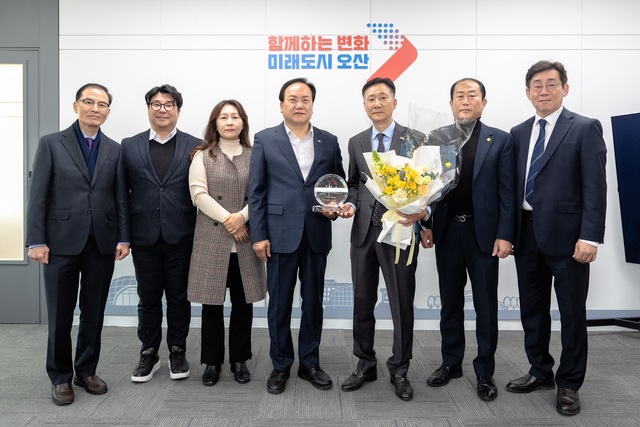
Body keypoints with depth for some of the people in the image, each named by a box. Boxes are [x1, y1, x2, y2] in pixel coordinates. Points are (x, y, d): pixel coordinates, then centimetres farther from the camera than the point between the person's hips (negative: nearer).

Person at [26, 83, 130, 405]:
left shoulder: (115, 150, 8)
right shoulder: (51, 143, 1)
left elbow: (120, 198, 6)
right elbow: (38, 196, -2)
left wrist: (123, 238, -1)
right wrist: (36, 241, -8)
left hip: (102, 243, 2)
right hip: (62, 242, -2)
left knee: (94, 313, 11)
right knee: (60, 315, 7)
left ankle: (86, 371, 27)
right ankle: (60, 377, 23)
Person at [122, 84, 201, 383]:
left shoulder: (195, 146, 2)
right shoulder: (129, 146, 7)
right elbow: (123, 193, 6)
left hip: (180, 236, -1)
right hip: (144, 236, 2)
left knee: (179, 297, 10)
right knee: (148, 299, 11)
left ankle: (177, 352, 26)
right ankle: (149, 353, 27)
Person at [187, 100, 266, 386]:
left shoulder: (254, 156, 9)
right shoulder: (202, 156, 5)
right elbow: (199, 194, -6)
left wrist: (242, 217, -15)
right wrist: (227, 219, -14)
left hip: (245, 240, 2)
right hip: (211, 239, -1)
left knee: (243, 303, 7)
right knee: (212, 304, 5)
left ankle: (239, 360, 21)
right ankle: (212, 361, 19)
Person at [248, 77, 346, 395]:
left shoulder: (329, 141, 8)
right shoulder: (265, 139, 2)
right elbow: (256, 191, -1)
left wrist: (336, 207, -7)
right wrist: (258, 235, -7)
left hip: (317, 234, 2)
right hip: (280, 233, -2)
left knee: (313, 302, 11)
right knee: (280, 304, 7)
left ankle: (310, 363, 27)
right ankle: (280, 366, 24)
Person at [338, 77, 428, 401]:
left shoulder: (415, 139, 0)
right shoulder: (356, 142, 12)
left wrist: (422, 211, -20)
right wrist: (351, 204, -3)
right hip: (363, 231, 4)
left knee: (402, 304, 6)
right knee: (362, 302, 12)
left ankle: (399, 370, 24)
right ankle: (365, 365, 29)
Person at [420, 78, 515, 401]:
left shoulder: (500, 140, 0)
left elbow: (507, 191, -4)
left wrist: (505, 235, -10)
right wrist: (425, 225, -2)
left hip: (483, 233, -2)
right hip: (446, 231, 2)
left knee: (485, 305, 7)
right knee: (450, 302, 13)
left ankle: (485, 372, 21)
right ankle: (451, 363, 28)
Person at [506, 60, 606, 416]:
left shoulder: (586, 129, -4)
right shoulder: (519, 133, 11)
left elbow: (595, 188, -10)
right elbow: (514, 185, 11)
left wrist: (590, 237, -17)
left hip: (566, 234, -5)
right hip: (527, 233, 5)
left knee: (572, 313, 7)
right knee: (532, 310, 14)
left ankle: (569, 384, 23)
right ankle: (540, 372, 31)